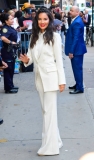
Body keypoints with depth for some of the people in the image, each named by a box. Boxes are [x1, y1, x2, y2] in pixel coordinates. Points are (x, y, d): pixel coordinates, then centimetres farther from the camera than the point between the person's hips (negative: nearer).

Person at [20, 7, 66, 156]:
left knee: (49, 111, -3)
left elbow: (59, 59, -9)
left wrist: (62, 80, -10)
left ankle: (50, 146, 4)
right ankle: (54, 140, 26)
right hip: (39, 77, 6)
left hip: (51, 77, -6)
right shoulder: (34, 37, 9)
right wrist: (26, 60, -13)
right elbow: (31, 57, 10)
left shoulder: (54, 36, -8)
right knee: (46, 110, 13)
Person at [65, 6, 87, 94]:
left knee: (77, 68, -4)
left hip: (77, 49, -10)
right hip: (76, 49, 10)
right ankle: (78, 84, 30)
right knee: (76, 68, 18)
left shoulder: (77, 22, -20)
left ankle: (80, 88, 3)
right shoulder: (76, 20, 12)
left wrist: (71, 51, -22)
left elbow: (75, 38, -23)